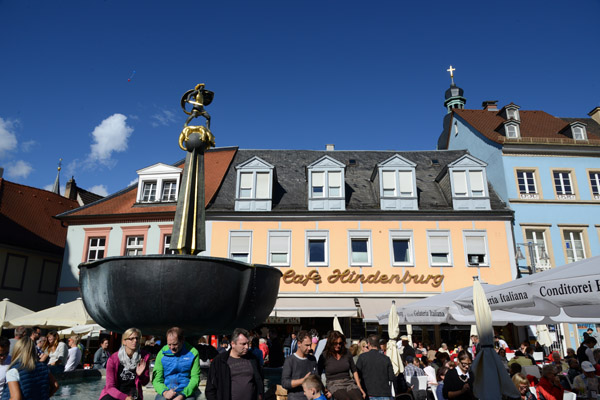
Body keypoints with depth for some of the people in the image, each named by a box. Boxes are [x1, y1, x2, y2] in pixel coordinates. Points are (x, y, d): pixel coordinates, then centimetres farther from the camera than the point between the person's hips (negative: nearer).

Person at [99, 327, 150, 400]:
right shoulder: (113, 359, -10)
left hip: (133, 392, 1)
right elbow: (110, 387, -10)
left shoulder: (144, 356, -6)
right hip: (114, 392, -1)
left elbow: (144, 383, 2)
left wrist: (140, 375, -21)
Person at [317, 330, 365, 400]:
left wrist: (359, 387, 13)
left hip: (349, 382, 3)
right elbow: (318, 374, 6)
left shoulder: (346, 353, 10)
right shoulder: (324, 356, 0)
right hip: (334, 384, -3)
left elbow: (354, 371, 18)